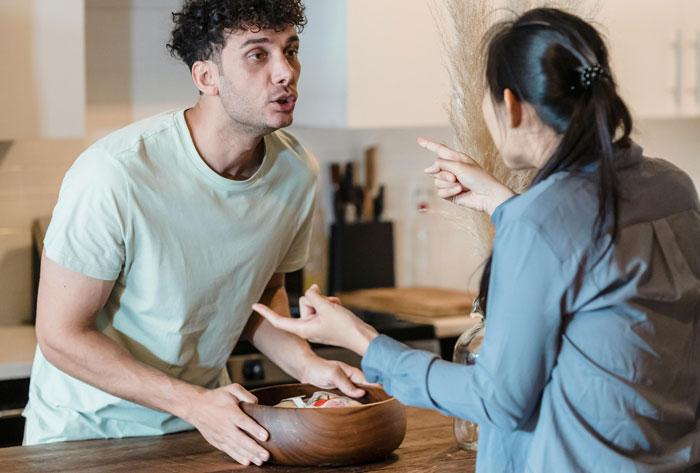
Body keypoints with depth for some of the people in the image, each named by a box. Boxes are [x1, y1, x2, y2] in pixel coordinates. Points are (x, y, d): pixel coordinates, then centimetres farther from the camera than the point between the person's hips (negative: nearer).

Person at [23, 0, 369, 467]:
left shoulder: (296, 171, -7)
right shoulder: (116, 174, -25)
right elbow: (60, 335, -19)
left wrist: (306, 364, -9)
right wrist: (195, 404, -25)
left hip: (204, 417, 3)